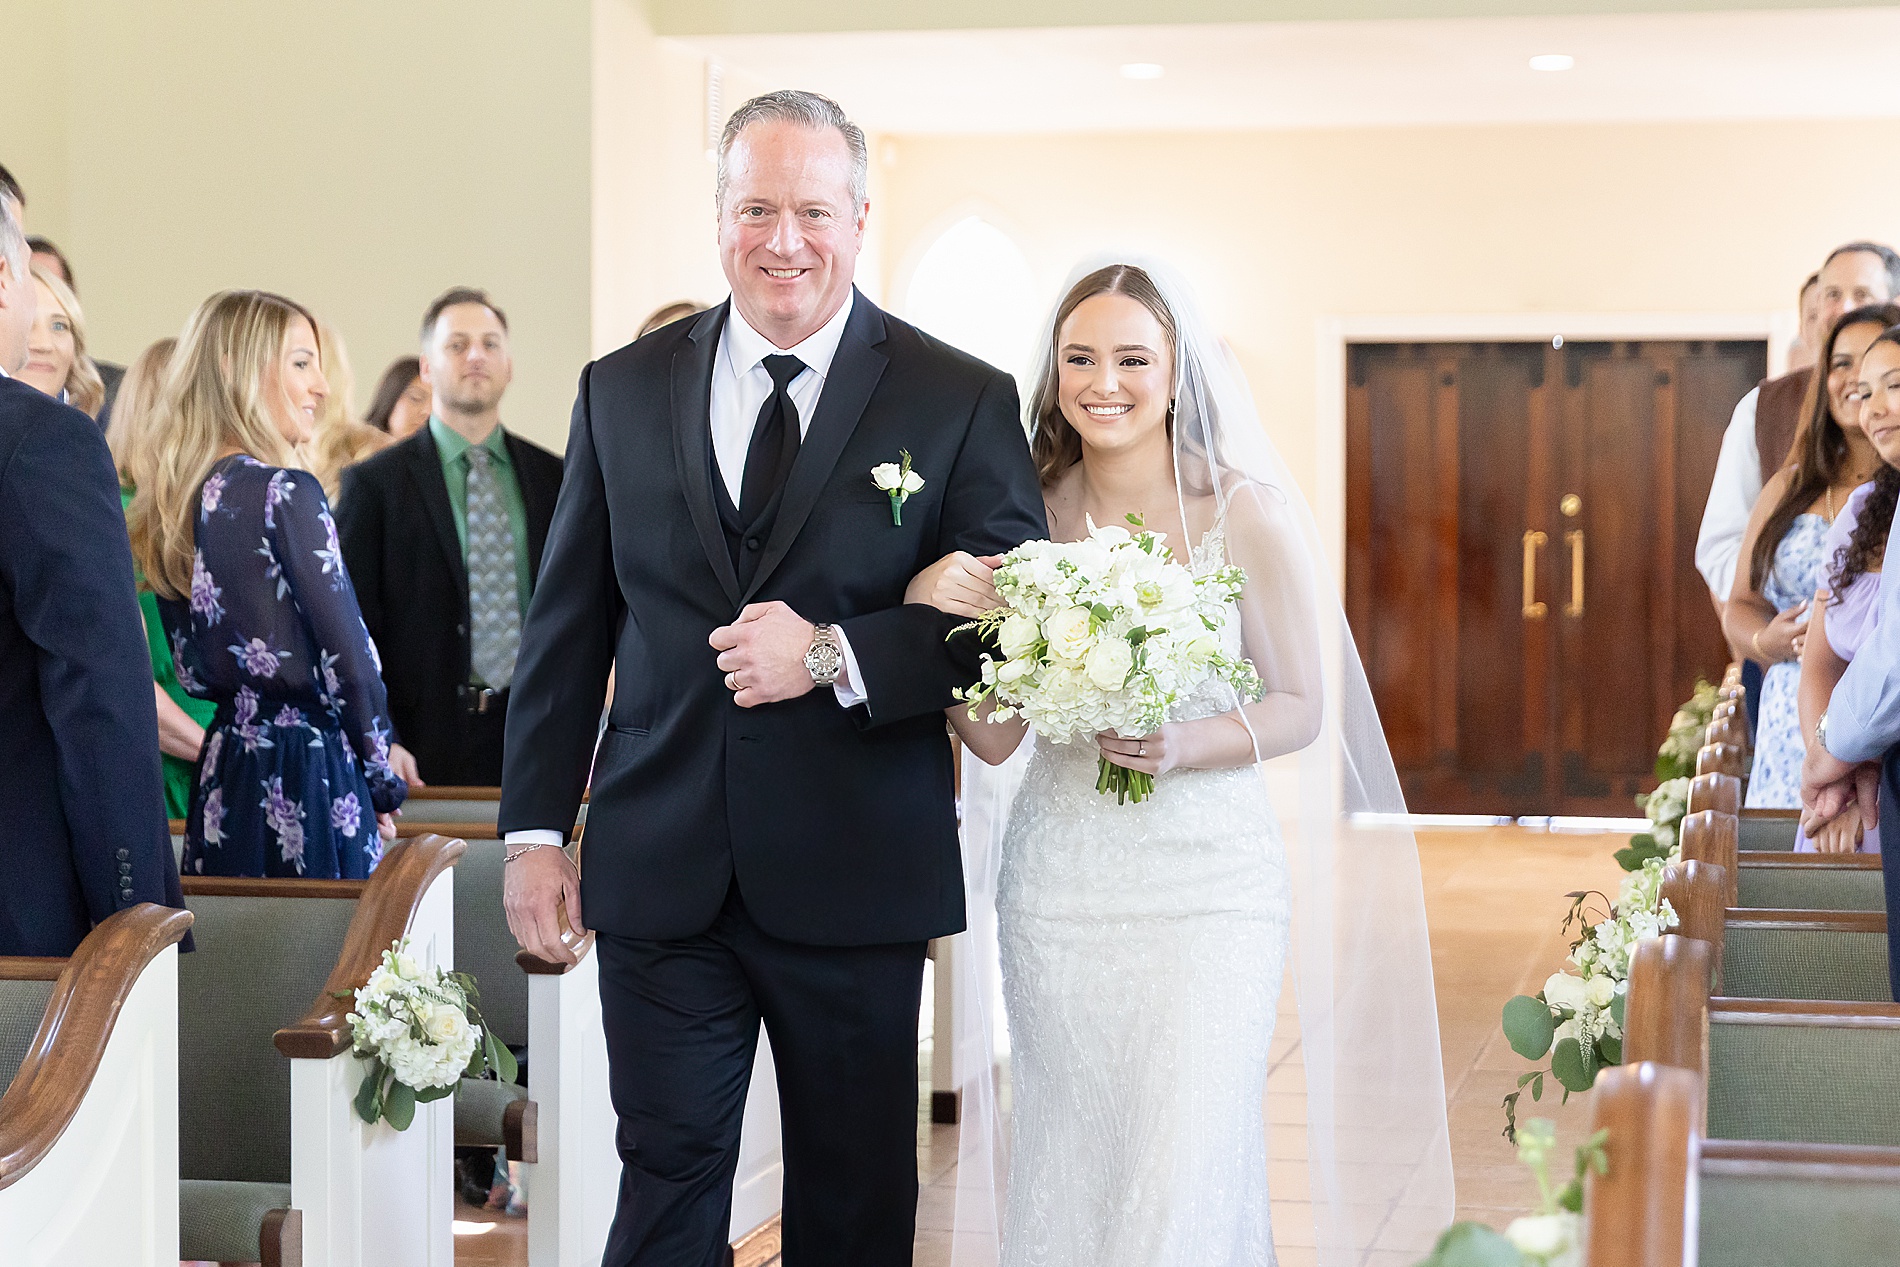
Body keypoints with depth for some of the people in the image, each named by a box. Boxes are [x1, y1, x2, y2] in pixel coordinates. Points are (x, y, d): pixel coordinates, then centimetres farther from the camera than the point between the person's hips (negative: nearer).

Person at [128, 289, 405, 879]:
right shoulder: (286, 494, -14)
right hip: (304, 776, -8)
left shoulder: (170, 500, 9)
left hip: (221, 773, 8)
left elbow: (193, 670, 14)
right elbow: (347, 658, -12)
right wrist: (381, 782, -1)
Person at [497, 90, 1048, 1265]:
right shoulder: (622, 390, 6)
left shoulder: (963, 401, -2)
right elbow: (567, 628, 9)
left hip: (857, 888, -1)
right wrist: (536, 829, 5)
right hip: (660, 881, 1)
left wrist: (834, 656, -19)